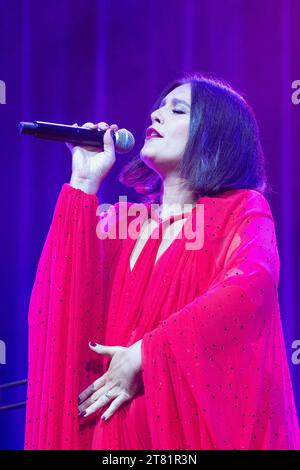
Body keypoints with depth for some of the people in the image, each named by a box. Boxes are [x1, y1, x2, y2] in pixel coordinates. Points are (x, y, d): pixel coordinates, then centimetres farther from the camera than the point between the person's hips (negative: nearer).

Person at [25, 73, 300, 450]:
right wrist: (84, 183, -4)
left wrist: (142, 355, -24)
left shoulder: (243, 210, 0)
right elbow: (72, 304, -4)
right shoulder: (119, 220, 13)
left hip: (200, 422, -4)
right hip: (119, 424, 5)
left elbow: (251, 287, -22)